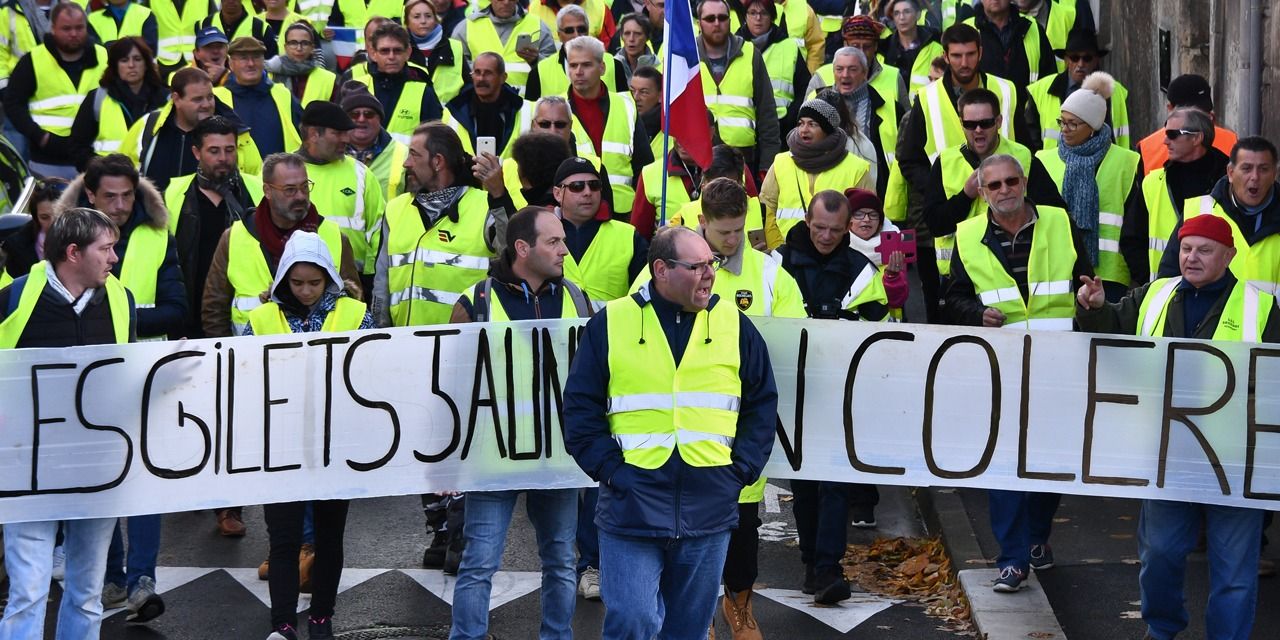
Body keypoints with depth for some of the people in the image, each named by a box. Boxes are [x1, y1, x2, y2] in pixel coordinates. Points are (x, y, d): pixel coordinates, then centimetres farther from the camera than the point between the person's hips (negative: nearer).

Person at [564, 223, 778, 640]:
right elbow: (580, 408, 2)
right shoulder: (610, 324, 1)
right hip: (631, 507, -2)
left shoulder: (733, 324, 8)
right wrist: (611, 470, -8)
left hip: (709, 510, 3)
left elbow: (763, 405, 12)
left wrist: (740, 471, 1)